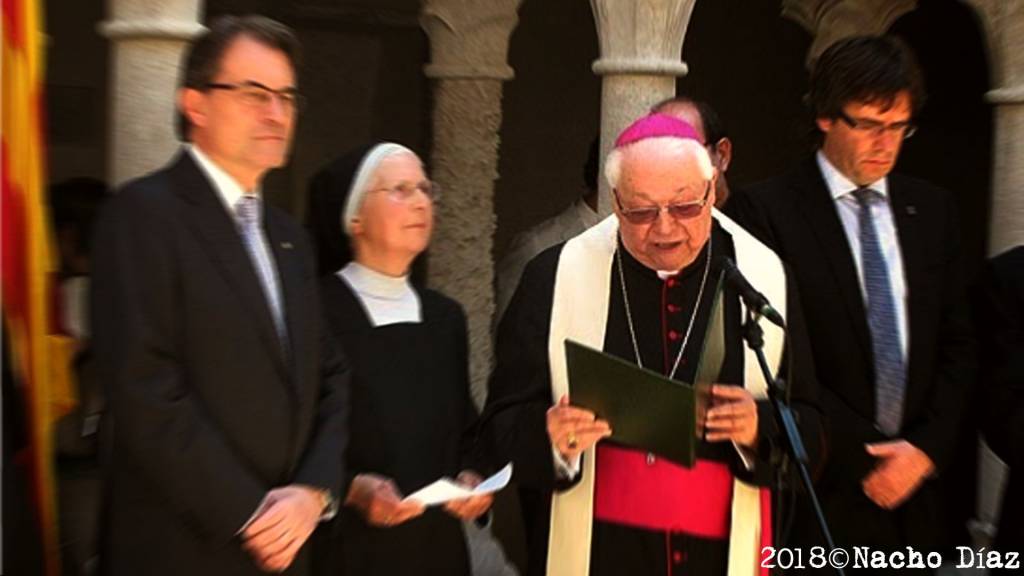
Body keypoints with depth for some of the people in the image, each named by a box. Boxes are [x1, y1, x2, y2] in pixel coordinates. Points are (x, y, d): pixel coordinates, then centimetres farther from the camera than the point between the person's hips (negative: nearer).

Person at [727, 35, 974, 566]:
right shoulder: (765, 209, -8)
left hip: (914, 487, 5)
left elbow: (954, 344, 10)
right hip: (822, 493, -4)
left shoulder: (932, 209, 9)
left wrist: (926, 448, -3)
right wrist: (863, 458, -10)